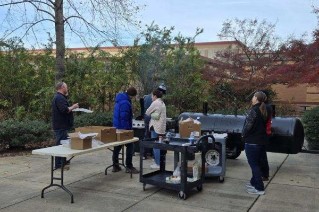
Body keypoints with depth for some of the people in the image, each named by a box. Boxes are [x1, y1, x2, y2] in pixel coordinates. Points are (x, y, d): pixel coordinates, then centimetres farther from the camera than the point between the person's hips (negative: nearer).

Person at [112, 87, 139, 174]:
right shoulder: (125, 103, -21)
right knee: (130, 146, -1)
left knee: (117, 147, 15)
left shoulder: (119, 100, 11)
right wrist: (127, 129, -20)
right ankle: (129, 167, 2)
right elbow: (124, 118, -24)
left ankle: (115, 166, 22)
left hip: (117, 127, 10)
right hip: (123, 128, -10)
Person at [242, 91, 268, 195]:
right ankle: (254, 182, 34)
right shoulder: (263, 110, 8)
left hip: (252, 142, -9)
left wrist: (244, 134, -4)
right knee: (257, 163, 20)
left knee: (254, 164, -2)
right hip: (262, 141, 9)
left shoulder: (254, 110, -19)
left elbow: (248, 125, -22)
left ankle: (259, 188, 1)